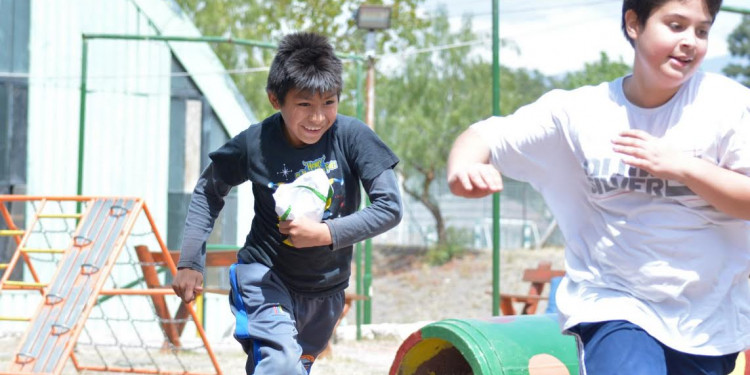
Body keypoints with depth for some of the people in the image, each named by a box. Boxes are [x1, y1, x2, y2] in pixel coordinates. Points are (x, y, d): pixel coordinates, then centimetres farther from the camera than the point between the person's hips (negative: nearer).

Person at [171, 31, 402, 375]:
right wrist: (190, 262, -1)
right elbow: (209, 191, 3)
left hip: (325, 292, 3)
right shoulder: (254, 143, -15)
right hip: (265, 274, -2)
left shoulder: (352, 136, -17)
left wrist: (327, 233, -26)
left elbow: (390, 207, -17)